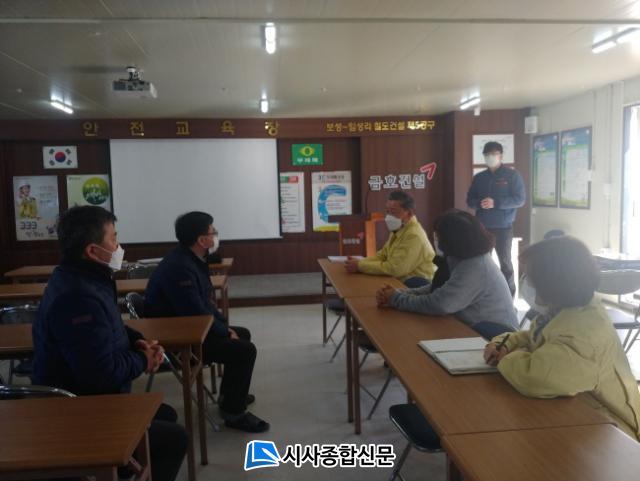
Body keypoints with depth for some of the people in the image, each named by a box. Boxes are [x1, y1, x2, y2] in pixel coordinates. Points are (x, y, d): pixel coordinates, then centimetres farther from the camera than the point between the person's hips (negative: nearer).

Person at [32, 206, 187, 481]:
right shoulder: (77, 297, -31)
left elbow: (108, 330, 19)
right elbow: (103, 373, -35)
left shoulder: (82, 280, 5)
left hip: (84, 399, 11)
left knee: (165, 415, 22)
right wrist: (142, 360, -15)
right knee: (174, 438, -9)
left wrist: (138, 342, -1)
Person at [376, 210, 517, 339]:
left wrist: (396, 299, -16)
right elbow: (437, 289, 4)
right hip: (482, 328, 8)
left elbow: (437, 304, -28)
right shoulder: (470, 257, 5)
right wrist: (399, 293, -9)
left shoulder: (474, 268, -26)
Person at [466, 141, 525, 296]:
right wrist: (479, 203, -12)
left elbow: (520, 199, -8)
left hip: (503, 227, -3)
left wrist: (495, 202, -19)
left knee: (505, 261, 1)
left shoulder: (512, 175, 0)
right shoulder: (479, 177, 13)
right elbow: (470, 200, 12)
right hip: (482, 227, 4)